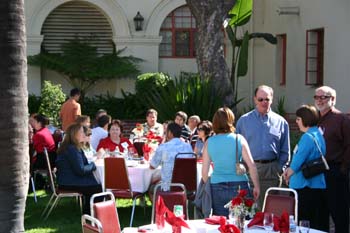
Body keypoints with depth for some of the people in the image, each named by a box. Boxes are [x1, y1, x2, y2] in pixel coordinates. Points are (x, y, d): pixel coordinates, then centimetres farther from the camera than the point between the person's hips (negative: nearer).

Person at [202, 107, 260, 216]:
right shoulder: (239, 139, -3)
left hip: (217, 188, 2)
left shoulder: (209, 142, 1)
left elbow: (204, 170, 3)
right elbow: (251, 166, -6)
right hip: (239, 186, -2)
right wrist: (256, 187, 2)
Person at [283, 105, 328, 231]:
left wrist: (287, 176, 4)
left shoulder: (307, 137, -17)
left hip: (305, 187, -9)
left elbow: (297, 162, -15)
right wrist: (290, 169, 8)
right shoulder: (319, 135, 11)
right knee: (320, 225, 11)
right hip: (319, 186, 9)